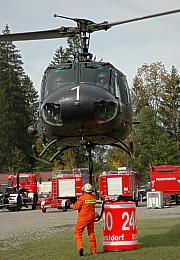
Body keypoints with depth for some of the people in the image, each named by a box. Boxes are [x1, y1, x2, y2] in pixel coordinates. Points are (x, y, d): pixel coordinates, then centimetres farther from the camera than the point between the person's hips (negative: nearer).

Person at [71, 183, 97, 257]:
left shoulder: (82, 197, -18)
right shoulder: (93, 197, 1)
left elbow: (76, 207, -13)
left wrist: (72, 206, 9)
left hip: (83, 218, -5)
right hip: (91, 217, 6)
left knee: (78, 233, 2)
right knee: (91, 233, 15)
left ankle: (80, 247, -18)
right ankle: (93, 250, 17)